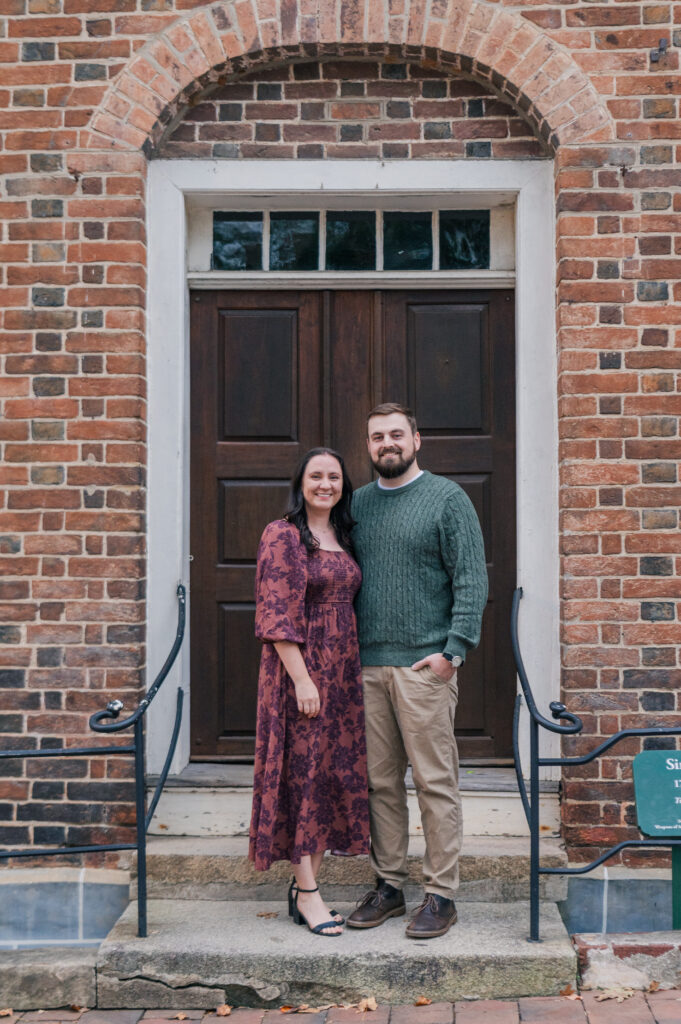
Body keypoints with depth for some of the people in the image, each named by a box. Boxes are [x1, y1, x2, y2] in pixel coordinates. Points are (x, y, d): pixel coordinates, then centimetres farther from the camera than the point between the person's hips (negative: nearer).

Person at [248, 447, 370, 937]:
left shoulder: (344, 539, 14)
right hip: (300, 668, -7)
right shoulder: (283, 537, -9)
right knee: (303, 772, -2)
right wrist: (302, 678, -19)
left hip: (343, 671, 8)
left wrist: (354, 671, 12)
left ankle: (306, 883, 20)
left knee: (333, 773, 9)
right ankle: (307, 893, 7)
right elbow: (278, 616, -15)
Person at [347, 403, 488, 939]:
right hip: (366, 665, 5)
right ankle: (389, 884, 21)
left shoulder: (447, 498, 0)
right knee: (381, 782, 10)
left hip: (424, 664, -5)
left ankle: (441, 894, 9)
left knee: (436, 782, 0)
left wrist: (454, 650, -14)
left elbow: (471, 579, -6)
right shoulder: (358, 503, 14)